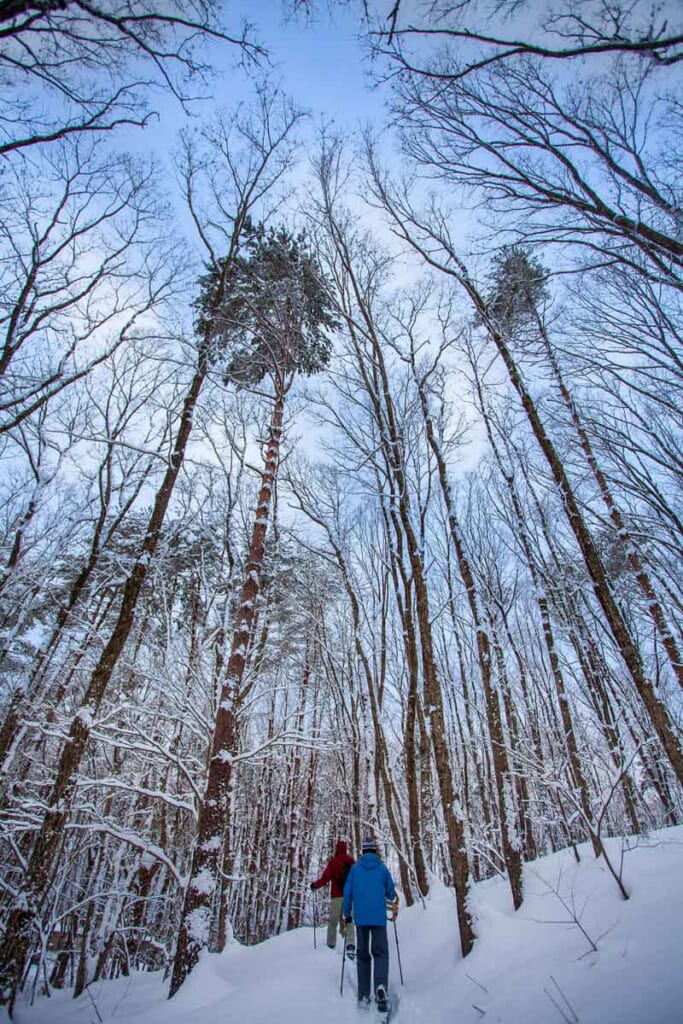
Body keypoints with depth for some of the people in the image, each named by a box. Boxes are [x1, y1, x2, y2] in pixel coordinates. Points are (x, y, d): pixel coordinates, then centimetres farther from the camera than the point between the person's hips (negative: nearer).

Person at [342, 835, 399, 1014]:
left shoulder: (355, 868, 1)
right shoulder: (383, 868, -1)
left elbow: (347, 893, 2)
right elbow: (391, 894, 8)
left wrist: (347, 913, 16)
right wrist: (393, 903, 31)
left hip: (360, 918, 2)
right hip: (379, 918, -1)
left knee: (363, 954, 14)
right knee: (380, 953, 4)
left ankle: (363, 996, 13)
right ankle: (381, 986, -20)